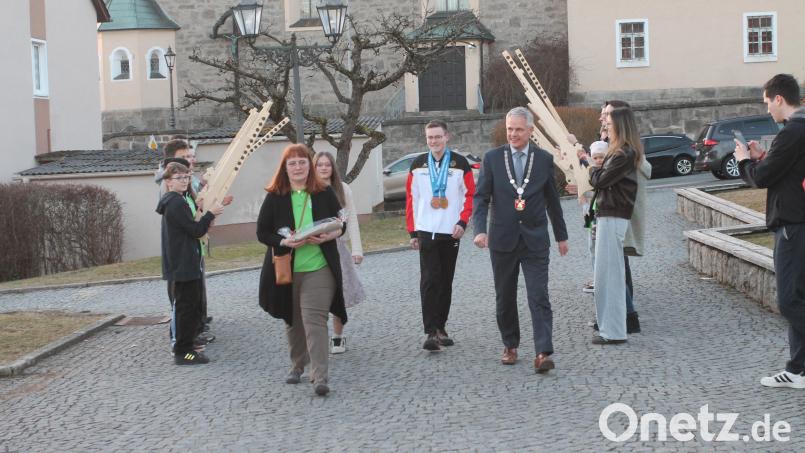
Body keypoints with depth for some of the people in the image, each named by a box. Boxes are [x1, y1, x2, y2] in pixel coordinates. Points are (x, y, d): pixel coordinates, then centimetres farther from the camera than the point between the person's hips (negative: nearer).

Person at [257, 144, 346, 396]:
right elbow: (262, 232, 0)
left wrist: (329, 236, -14)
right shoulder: (275, 197, 0)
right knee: (293, 321, 15)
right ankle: (297, 365, 35)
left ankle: (320, 376, -14)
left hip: (319, 269, -2)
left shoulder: (325, 194, 1)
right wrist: (284, 242, -18)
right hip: (285, 270, 2)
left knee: (315, 320, -12)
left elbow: (341, 224, 8)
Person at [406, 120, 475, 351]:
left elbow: (470, 194, 3)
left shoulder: (460, 163, 1)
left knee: (446, 282, 9)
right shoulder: (418, 165, 5)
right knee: (429, 281, -10)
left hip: (451, 232, 1)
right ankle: (430, 332, -12)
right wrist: (412, 231, 4)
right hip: (426, 232, -1)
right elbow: (411, 198, 7)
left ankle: (441, 328, 20)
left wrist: (462, 222, -9)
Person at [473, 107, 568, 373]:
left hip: (535, 239, -1)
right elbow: (481, 197, -2)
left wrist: (561, 235, 15)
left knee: (539, 297, -9)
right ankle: (510, 346, 26)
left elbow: (552, 200, 11)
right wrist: (480, 229, -17)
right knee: (504, 298, 11)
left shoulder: (544, 159, 2)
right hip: (503, 239, 1)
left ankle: (543, 353, -13)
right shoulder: (492, 158, 1)